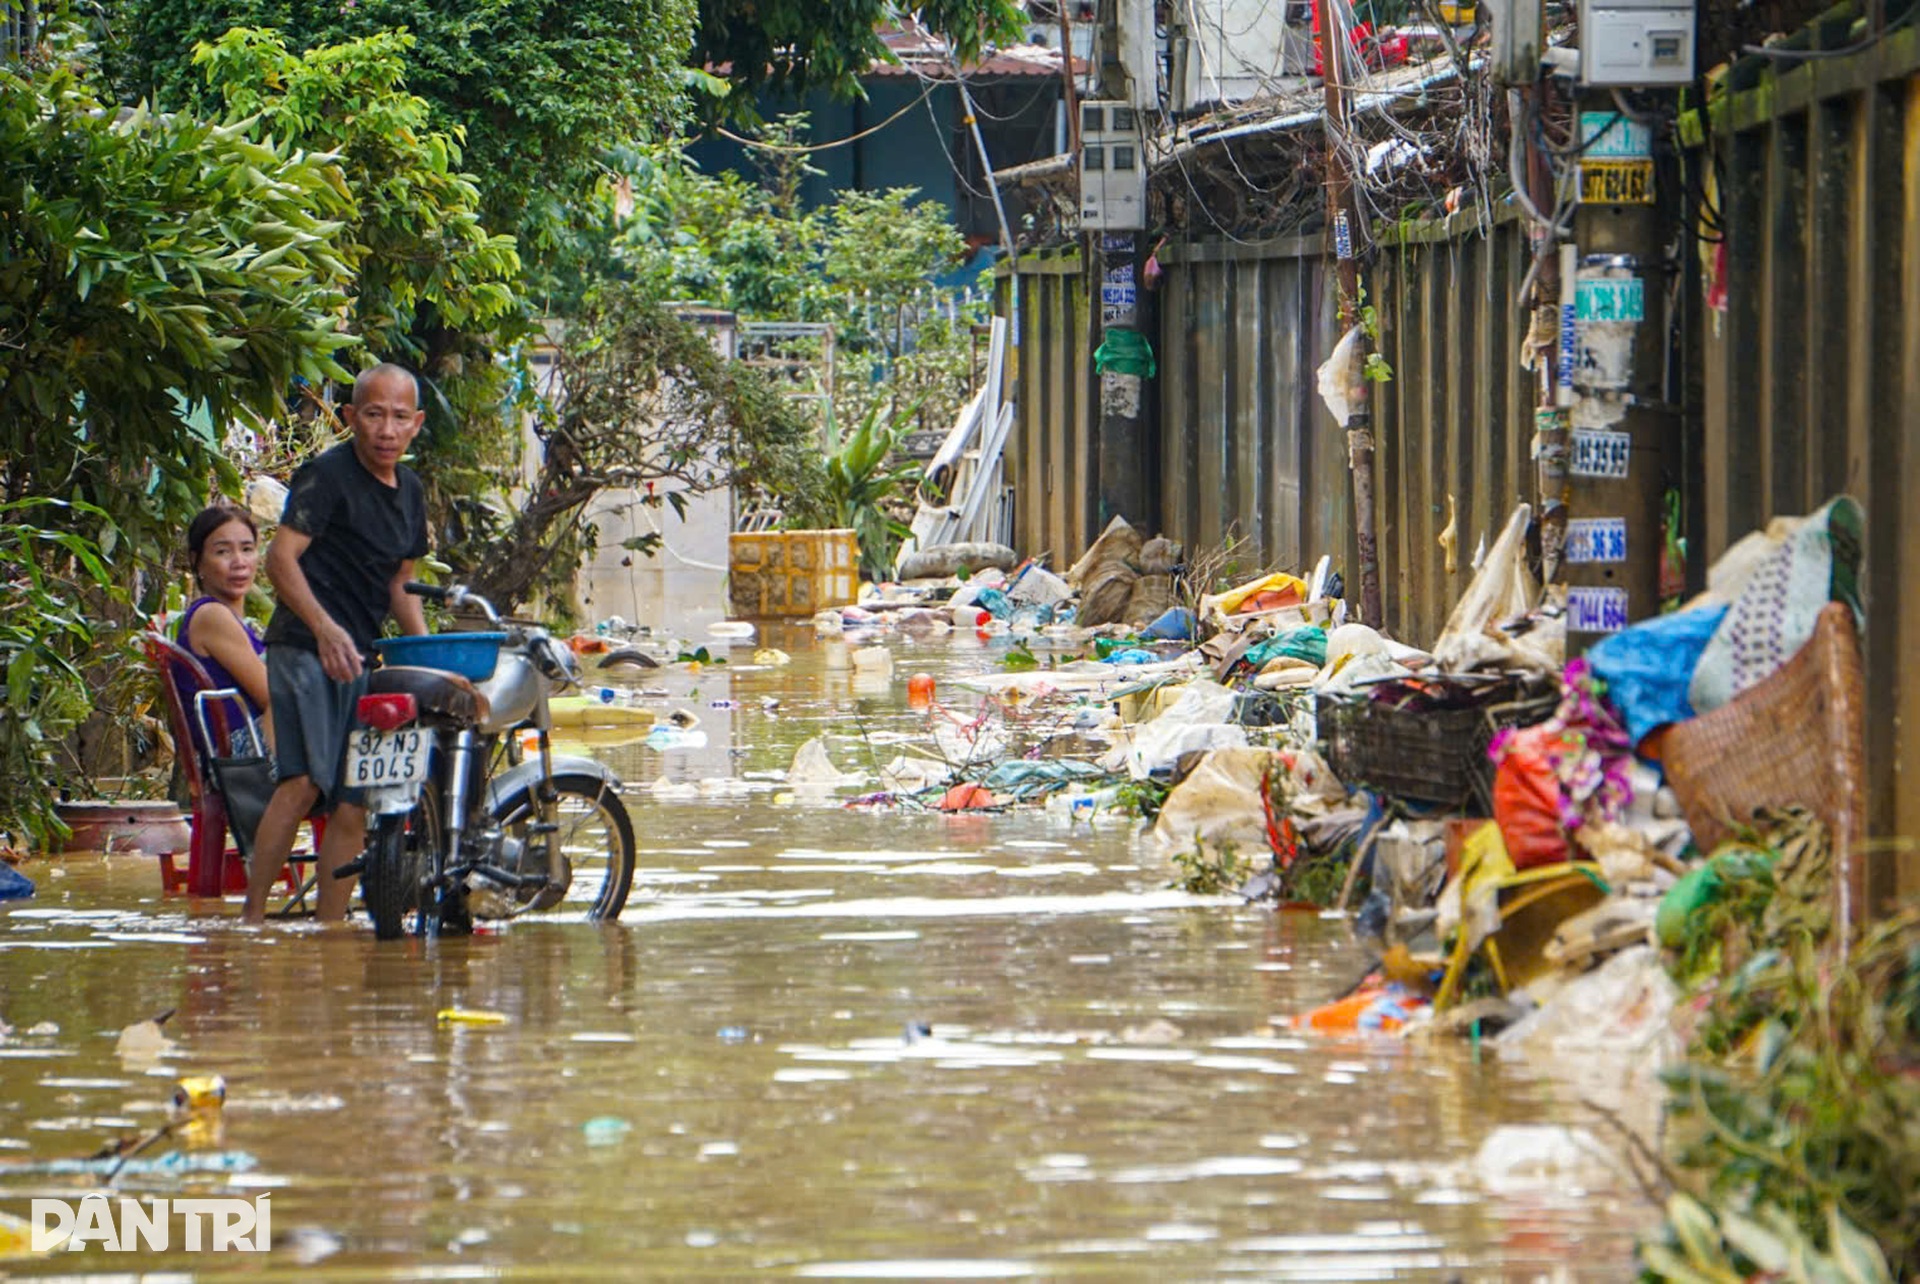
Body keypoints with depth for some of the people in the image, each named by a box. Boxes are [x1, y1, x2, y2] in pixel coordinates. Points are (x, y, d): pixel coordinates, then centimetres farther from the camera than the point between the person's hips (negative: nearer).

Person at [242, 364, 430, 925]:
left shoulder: (409, 491, 18)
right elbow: (281, 558, -15)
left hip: (361, 658, 8)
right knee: (305, 781, -22)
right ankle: (252, 916, -22)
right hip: (304, 649, -8)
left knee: (352, 806, 4)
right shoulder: (327, 475, -6)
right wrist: (324, 628, -29)